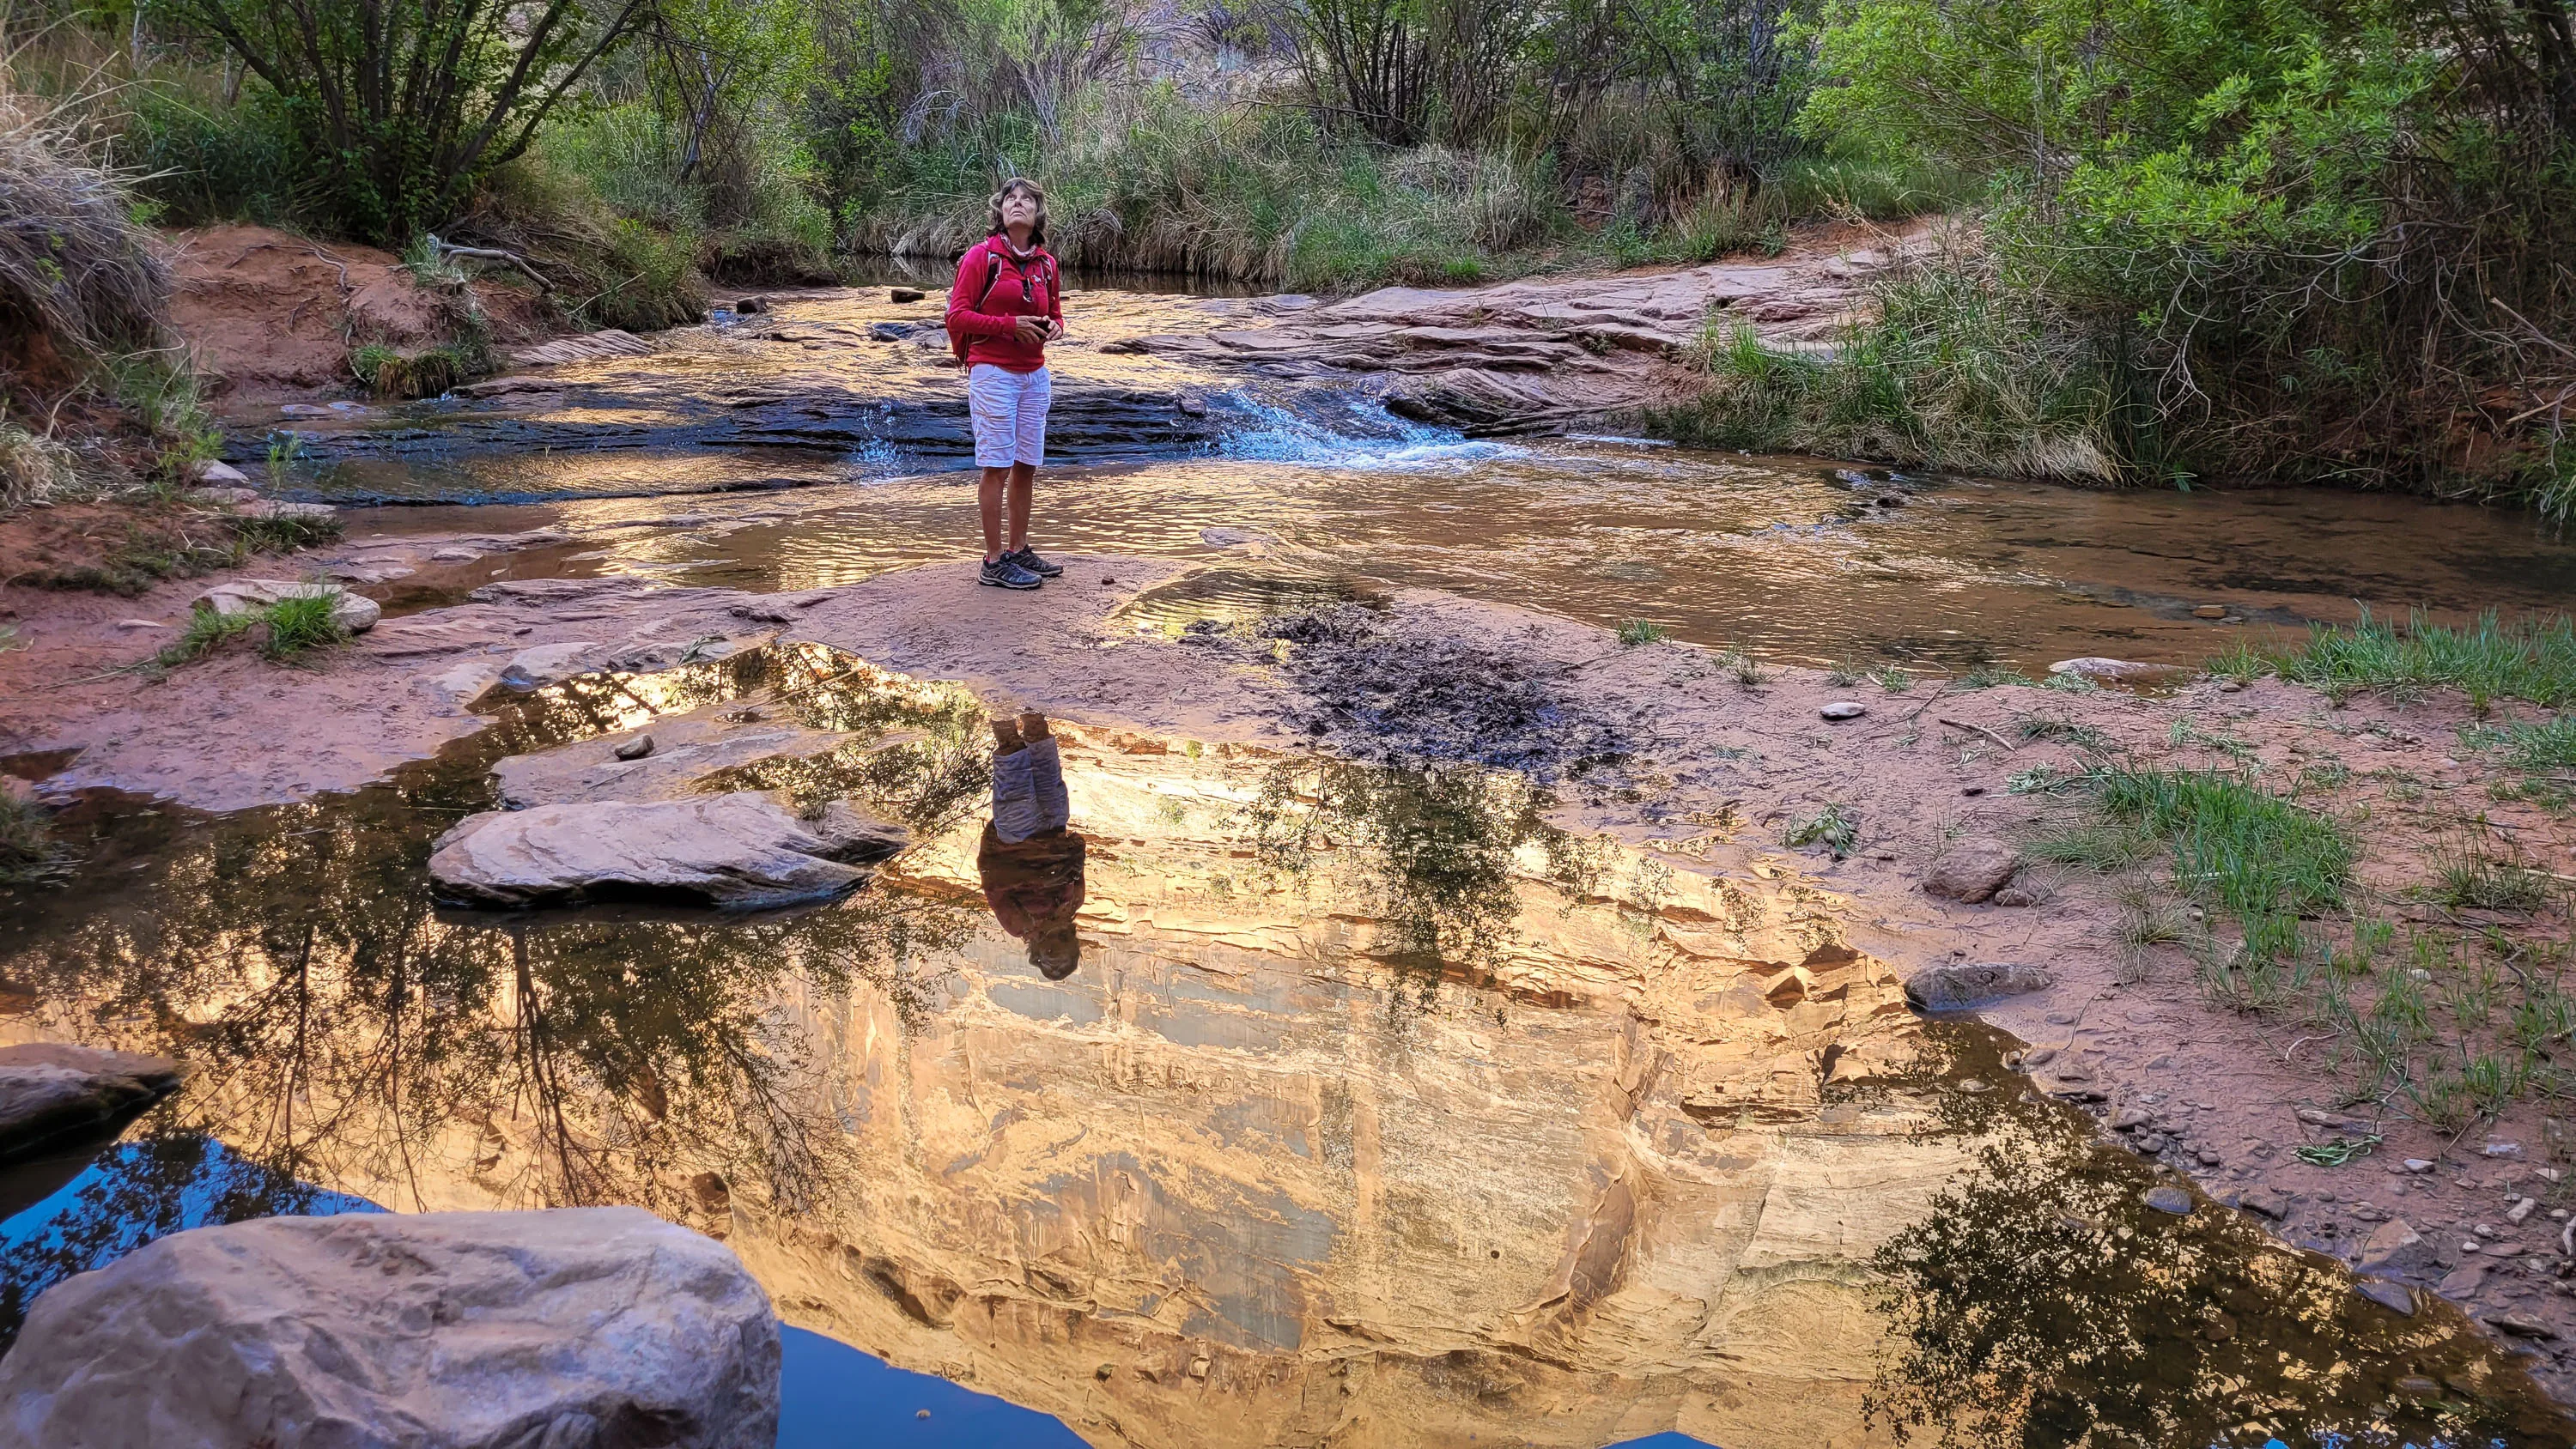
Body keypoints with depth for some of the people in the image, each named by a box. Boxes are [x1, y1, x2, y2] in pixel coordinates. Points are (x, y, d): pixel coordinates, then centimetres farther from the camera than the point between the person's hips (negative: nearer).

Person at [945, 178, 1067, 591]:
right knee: (997, 466, -4)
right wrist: (1009, 325, -18)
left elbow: (1055, 312, 22)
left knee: (1027, 466, 11)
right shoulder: (981, 256, -7)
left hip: (1034, 375, 6)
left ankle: (1019, 550, 23)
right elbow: (958, 314, -10)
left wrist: (1055, 326, -2)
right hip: (993, 373, -6)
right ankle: (994, 561, 0)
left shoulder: (1045, 263, 10)